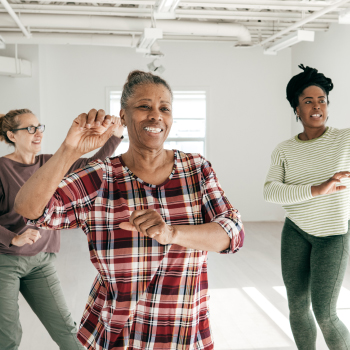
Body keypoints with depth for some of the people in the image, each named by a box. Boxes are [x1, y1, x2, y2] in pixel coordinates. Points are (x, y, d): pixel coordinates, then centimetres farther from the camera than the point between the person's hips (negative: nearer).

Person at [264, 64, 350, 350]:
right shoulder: (284, 151, -2)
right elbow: (271, 192, -17)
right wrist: (317, 189, -28)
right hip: (296, 232, 3)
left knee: (324, 314, -5)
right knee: (297, 308, 10)